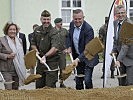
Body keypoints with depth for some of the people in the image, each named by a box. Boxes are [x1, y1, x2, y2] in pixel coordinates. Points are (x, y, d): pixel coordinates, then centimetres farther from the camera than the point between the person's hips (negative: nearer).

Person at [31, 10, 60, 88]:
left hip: (51, 61, -6)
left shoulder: (53, 32, -14)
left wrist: (45, 56, -38)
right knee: (39, 84, 14)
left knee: (50, 85, -4)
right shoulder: (37, 30, 6)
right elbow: (33, 43, 18)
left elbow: (55, 48, -27)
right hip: (40, 60, 6)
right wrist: (36, 50, -2)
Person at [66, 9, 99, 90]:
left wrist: (78, 59, -38)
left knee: (87, 80, -12)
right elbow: (69, 36, 17)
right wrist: (69, 47, -1)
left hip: (88, 58, -6)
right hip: (77, 57, 6)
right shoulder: (72, 24, -3)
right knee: (78, 80, 13)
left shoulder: (88, 29, -24)